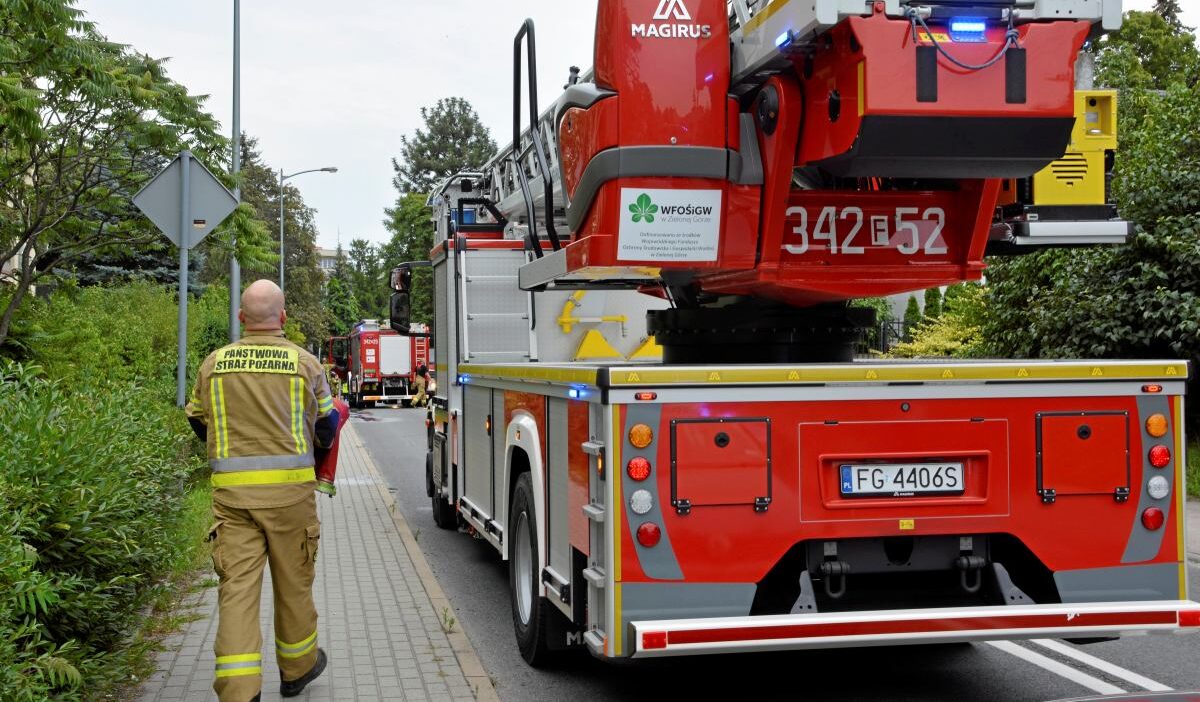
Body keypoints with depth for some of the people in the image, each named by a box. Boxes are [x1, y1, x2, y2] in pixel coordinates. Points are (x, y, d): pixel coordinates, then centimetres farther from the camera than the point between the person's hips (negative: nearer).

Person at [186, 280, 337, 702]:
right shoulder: (303, 363, -2)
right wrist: (312, 447, 30)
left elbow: (198, 422, 15)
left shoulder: (214, 364, 4)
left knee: (237, 586, -1)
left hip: (231, 490, 1)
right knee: (293, 580, 14)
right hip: (289, 487, -1)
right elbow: (327, 428, 6)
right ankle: (297, 668, 31)